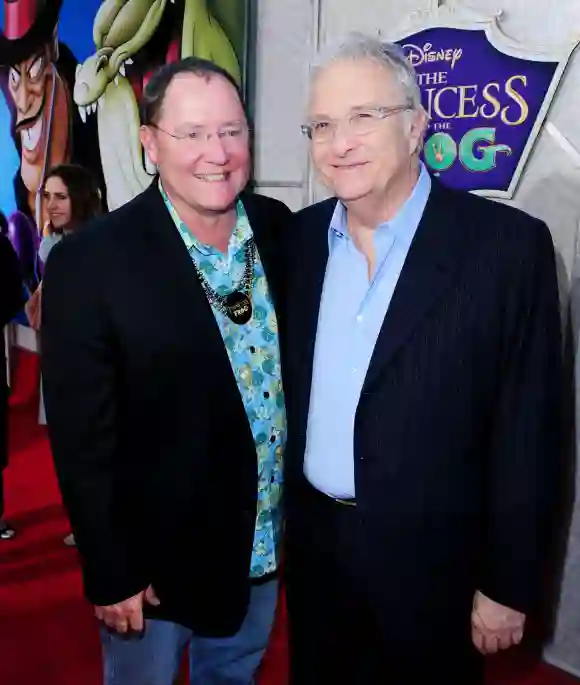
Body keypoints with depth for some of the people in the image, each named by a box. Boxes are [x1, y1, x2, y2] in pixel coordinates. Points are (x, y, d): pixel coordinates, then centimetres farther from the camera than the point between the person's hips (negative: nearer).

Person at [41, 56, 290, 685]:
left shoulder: (281, 229, -5)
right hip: (153, 558, -4)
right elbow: (82, 438, -16)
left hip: (266, 543, 5)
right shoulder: (89, 262, -20)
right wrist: (110, 574, -12)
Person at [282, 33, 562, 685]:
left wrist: (509, 585, -8)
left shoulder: (508, 245, -15)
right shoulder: (299, 237, -1)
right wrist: (276, 518, 9)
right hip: (310, 545, 4)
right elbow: (285, 387, 6)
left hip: (429, 562, -4)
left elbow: (526, 434, -12)